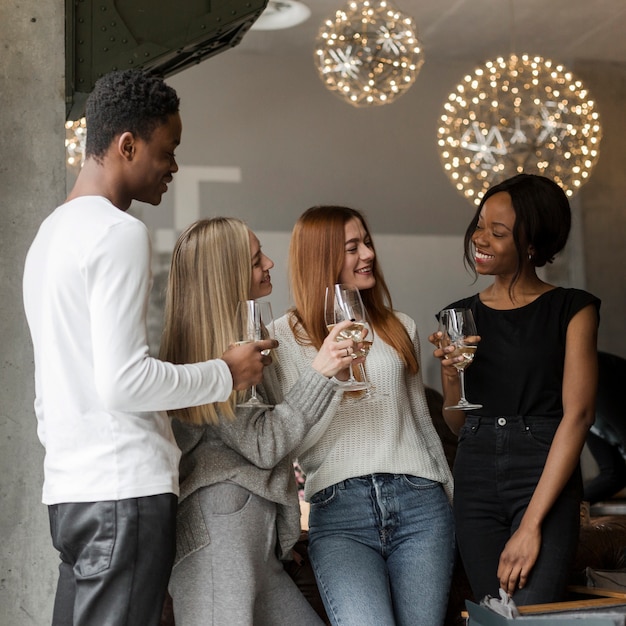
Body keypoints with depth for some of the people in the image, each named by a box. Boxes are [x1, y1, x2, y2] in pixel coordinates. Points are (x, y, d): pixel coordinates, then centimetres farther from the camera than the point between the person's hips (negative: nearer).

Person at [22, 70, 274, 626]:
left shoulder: (51, 231, 19)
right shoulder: (120, 233, -11)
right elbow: (122, 381, -19)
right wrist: (225, 374, -7)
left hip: (69, 486, 9)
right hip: (125, 488, -9)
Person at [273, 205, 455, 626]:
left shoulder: (400, 329, 16)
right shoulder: (286, 336, 5)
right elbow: (297, 445, -1)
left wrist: (454, 498, 22)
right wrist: (330, 372, -14)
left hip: (419, 501, 4)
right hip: (340, 509, -3)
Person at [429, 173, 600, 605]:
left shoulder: (571, 309, -2)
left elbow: (578, 414, -10)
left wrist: (531, 524, -17)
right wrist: (451, 375, -7)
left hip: (545, 480, -4)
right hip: (475, 483, 4)